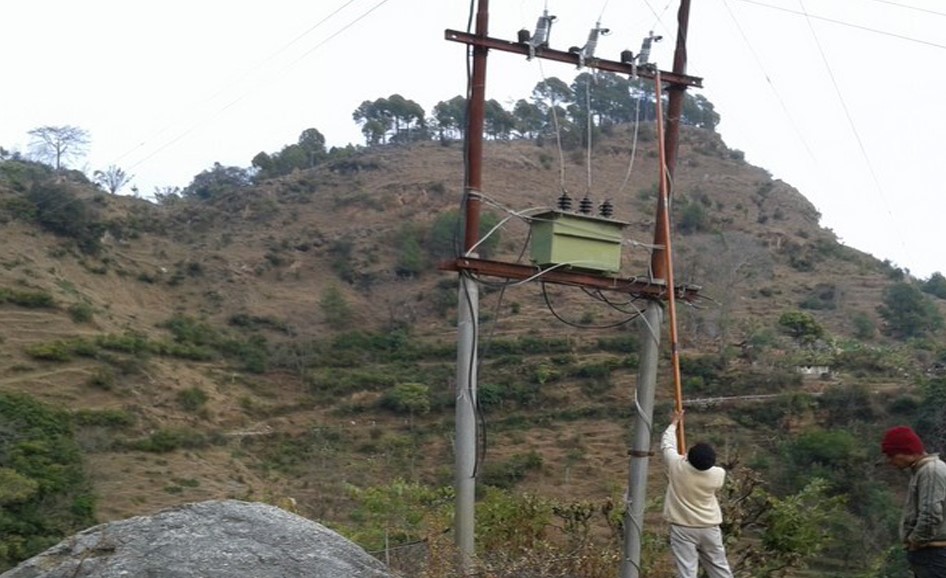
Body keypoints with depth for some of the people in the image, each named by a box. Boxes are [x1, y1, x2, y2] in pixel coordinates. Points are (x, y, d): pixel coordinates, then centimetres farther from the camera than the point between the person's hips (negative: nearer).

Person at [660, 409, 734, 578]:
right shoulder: (718, 474, -12)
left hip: (683, 529, -2)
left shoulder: (677, 466, -16)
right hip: (709, 528, 2)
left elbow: (666, 445, 4)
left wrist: (674, 423, 18)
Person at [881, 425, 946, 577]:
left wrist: (915, 540, -12)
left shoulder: (931, 471, -15)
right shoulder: (920, 471, 17)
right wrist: (913, 541, 10)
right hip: (924, 553, 10)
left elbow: (931, 515, -24)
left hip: (933, 554, -10)